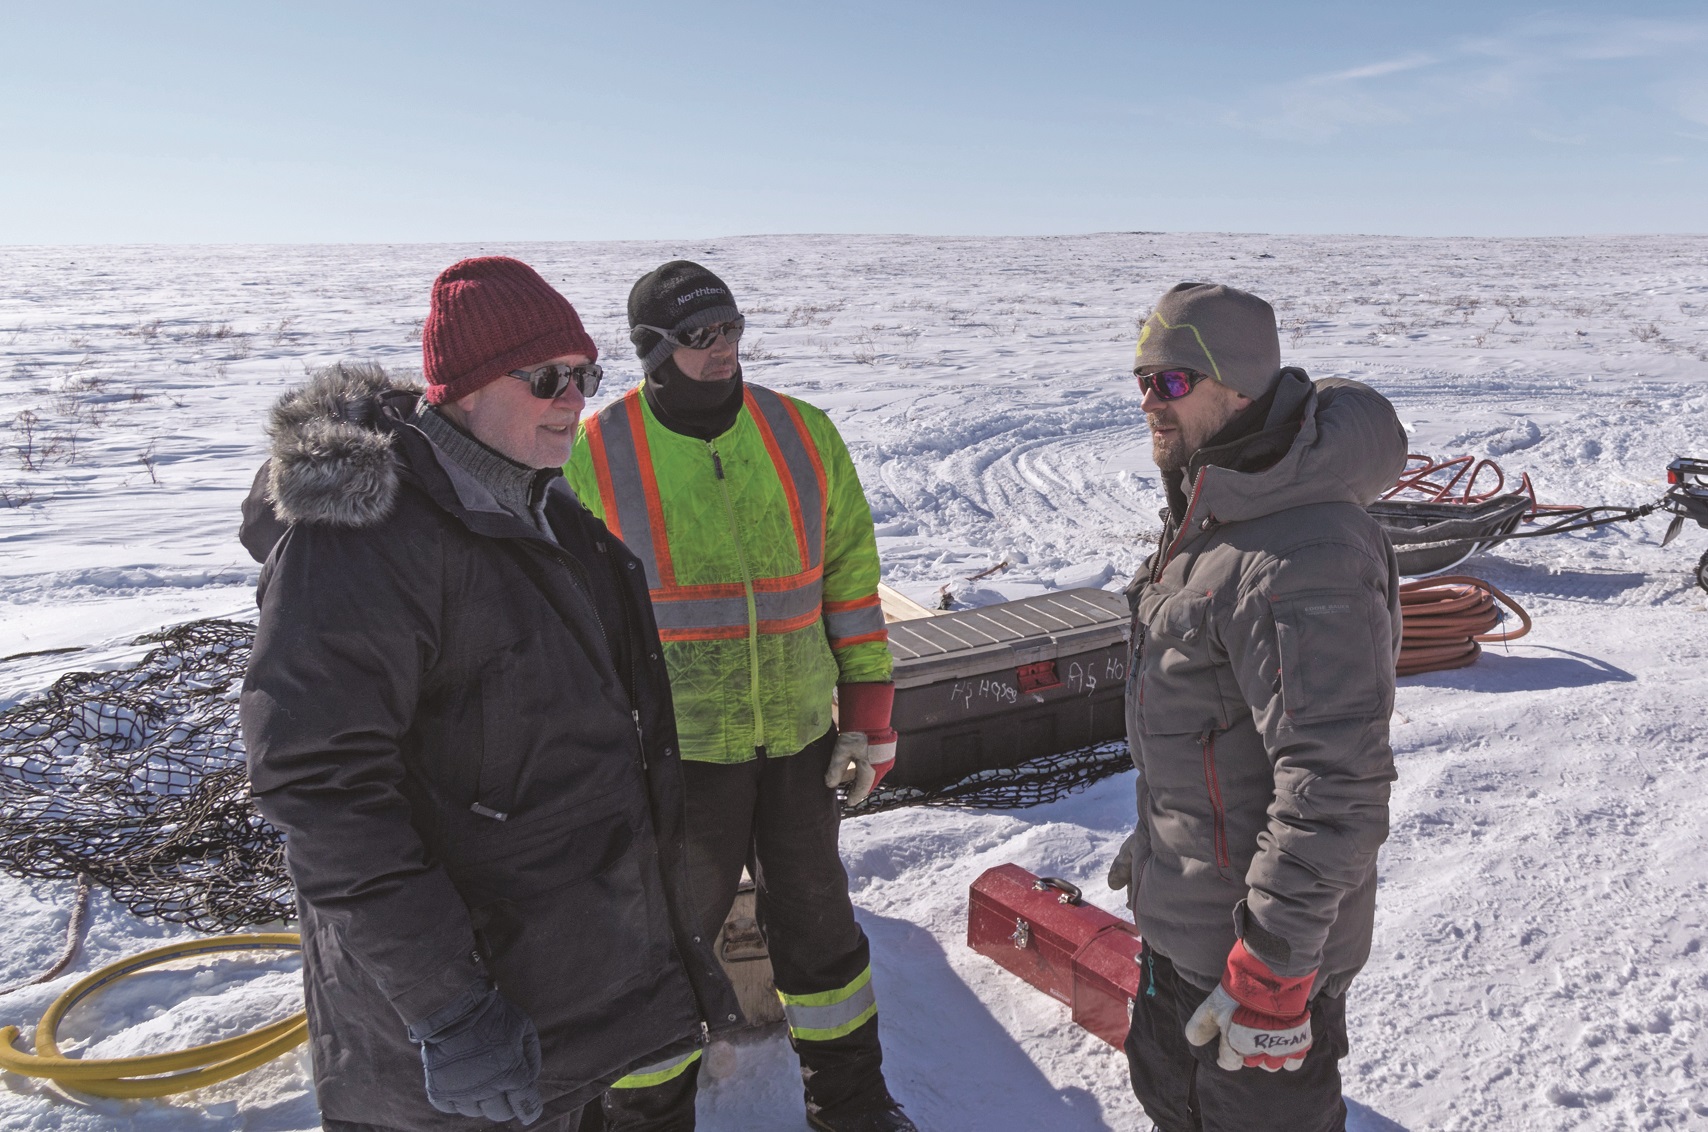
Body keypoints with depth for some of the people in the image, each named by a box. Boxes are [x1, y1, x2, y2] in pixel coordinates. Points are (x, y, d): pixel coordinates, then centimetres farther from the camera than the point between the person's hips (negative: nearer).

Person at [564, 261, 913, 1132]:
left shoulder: (803, 433, 0)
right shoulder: (597, 453, -8)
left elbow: (851, 576, 4)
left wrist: (867, 714, 2)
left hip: (800, 733, 3)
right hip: (673, 743, -3)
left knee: (816, 920, 19)